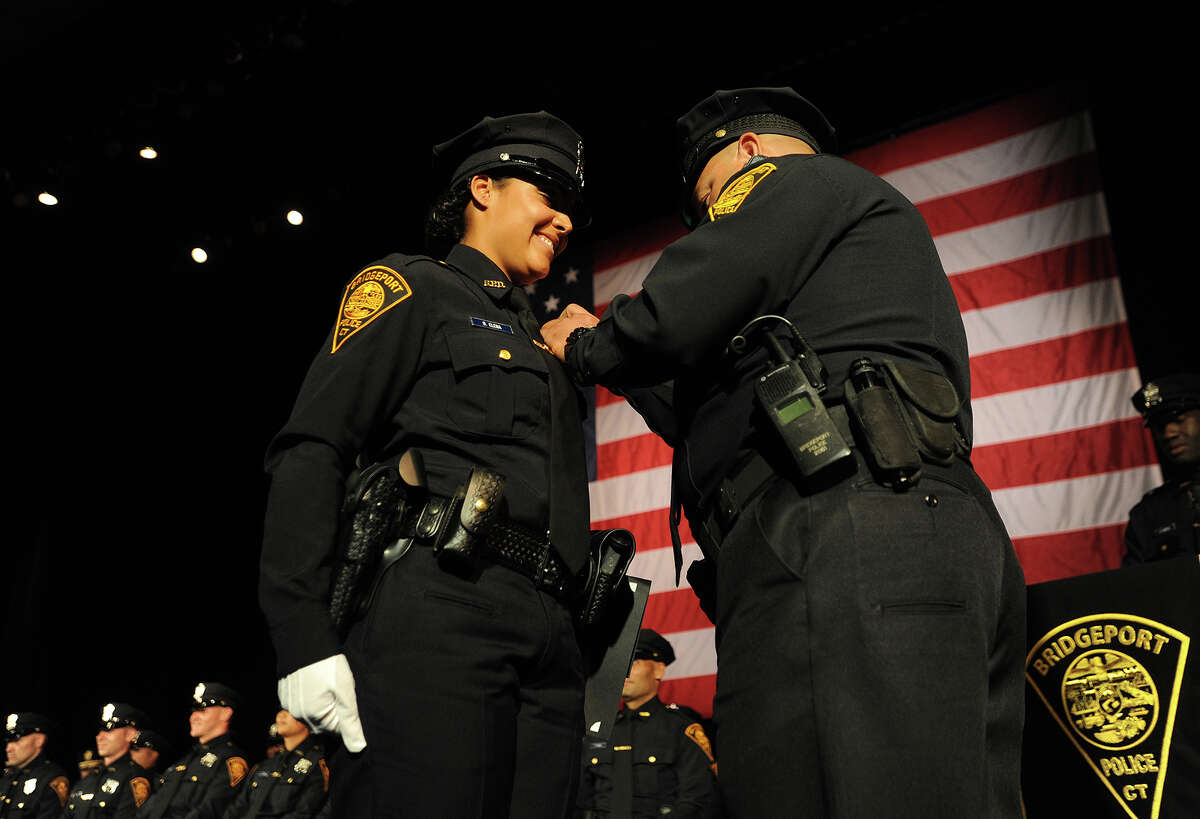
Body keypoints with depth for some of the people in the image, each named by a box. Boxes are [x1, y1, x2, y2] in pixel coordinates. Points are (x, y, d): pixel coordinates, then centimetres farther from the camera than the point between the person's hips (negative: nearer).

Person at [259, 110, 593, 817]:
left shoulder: (544, 341, 29)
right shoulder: (414, 288, 8)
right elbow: (310, 452, -5)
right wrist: (305, 639, -15)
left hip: (550, 641, 7)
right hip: (436, 616, -7)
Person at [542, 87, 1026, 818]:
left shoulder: (797, 179, 12)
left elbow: (677, 317, -7)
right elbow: (726, 426, 34)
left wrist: (586, 348, 14)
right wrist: (613, 356, 37)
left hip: (838, 535, -10)